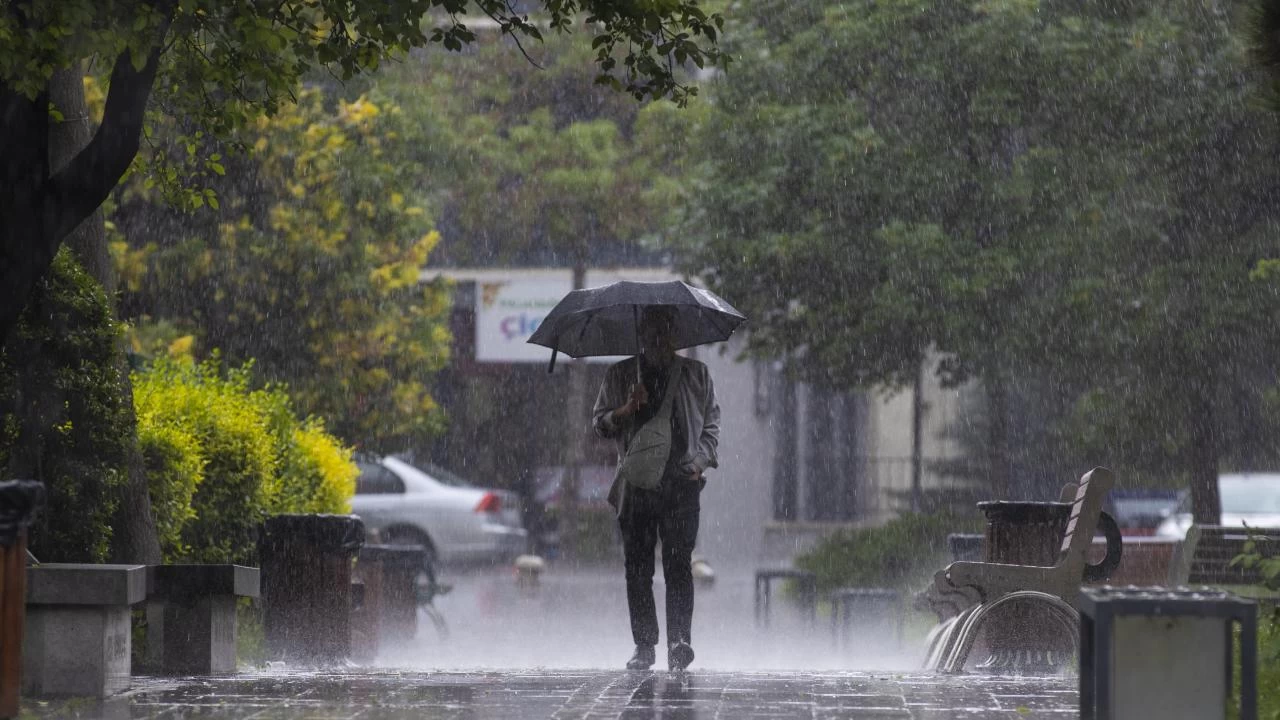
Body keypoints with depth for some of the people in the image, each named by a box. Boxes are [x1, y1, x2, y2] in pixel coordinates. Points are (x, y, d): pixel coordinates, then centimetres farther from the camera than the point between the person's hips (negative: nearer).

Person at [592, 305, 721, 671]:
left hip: (682, 483, -1)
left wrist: (701, 460, -2)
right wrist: (626, 410, -10)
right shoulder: (620, 375, 12)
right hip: (637, 486, 1)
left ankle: (679, 642, -16)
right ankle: (644, 645, 7)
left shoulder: (695, 375, 12)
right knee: (637, 569, 0)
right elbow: (599, 423, 10)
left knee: (678, 566, -12)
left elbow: (711, 424, 14)